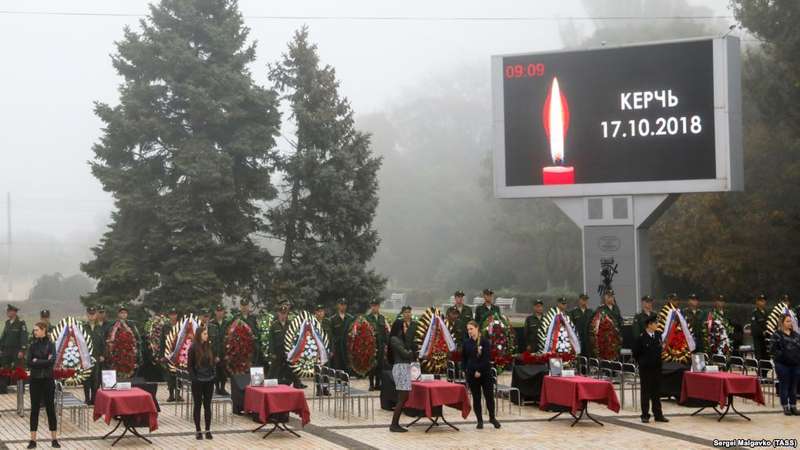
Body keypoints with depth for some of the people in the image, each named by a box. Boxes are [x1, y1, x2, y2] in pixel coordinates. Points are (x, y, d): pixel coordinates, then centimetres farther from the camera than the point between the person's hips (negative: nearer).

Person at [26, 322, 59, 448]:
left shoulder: (51, 345, -2)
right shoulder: (32, 346, 4)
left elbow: (52, 361, -16)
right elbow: (29, 363, -6)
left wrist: (37, 361, -11)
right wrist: (45, 362, -12)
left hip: (48, 380, -2)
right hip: (35, 380, 2)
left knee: (50, 408, 3)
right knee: (34, 408, 2)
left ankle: (54, 439, 8)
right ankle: (33, 439, 4)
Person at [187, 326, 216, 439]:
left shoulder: (209, 346, 6)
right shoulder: (193, 348, -7)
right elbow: (189, 365, -5)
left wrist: (214, 375, 5)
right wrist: (194, 378, -11)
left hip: (209, 380, 4)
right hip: (198, 381, -4)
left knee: (207, 405, 6)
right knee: (197, 405, 3)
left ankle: (208, 430, 10)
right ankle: (198, 431, 8)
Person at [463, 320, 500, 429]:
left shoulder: (485, 341, -6)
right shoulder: (467, 343, 5)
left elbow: (487, 358, -12)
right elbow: (464, 359, 11)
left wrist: (479, 371, -16)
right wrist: (466, 370, -2)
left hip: (485, 373, -3)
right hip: (472, 374, 3)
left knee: (489, 396, 0)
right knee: (476, 398, 5)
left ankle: (492, 417, 18)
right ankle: (479, 420, 12)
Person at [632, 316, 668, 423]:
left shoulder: (658, 336, 5)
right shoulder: (641, 337, -10)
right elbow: (635, 353, -4)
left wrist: (658, 361, 8)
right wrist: (642, 362, -1)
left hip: (657, 367, 5)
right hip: (645, 369, -5)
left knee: (657, 392, 9)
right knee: (645, 392, 2)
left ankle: (658, 414, 15)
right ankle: (645, 415, 7)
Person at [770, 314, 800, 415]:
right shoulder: (777, 335, -4)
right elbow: (772, 349, -9)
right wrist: (782, 355, -16)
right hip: (782, 364, -5)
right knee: (784, 386, 1)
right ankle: (785, 407, 9)